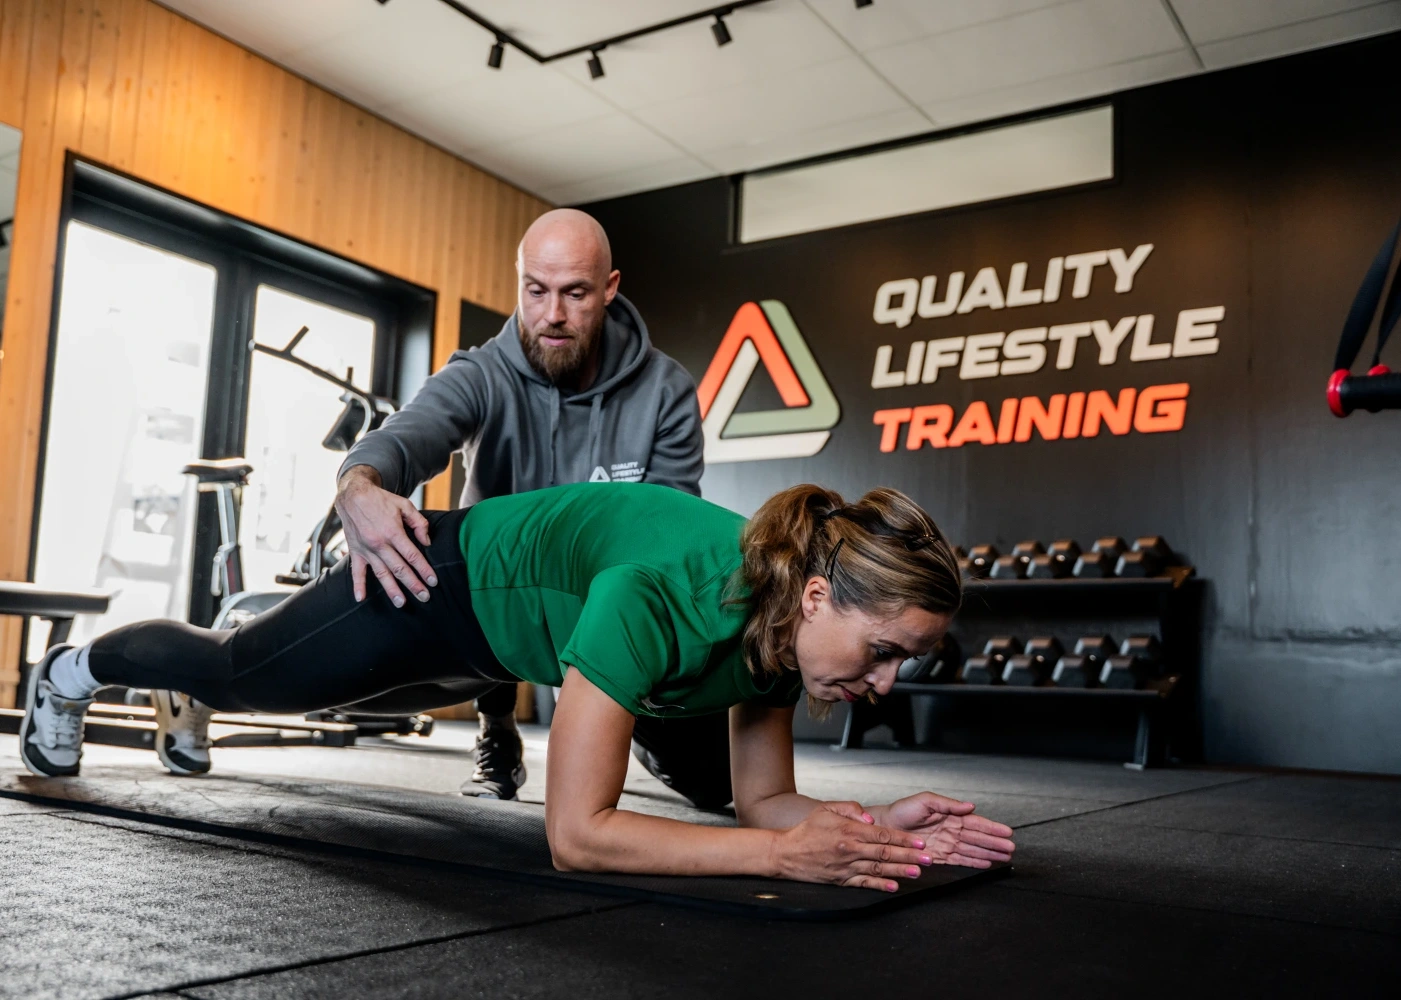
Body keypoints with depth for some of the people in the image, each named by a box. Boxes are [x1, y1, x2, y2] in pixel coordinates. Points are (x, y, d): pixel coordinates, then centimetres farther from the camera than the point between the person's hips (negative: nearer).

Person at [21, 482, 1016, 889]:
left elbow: (763, 797, -12)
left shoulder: (790, 617, -23)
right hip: (445, 581, -6)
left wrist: (877, 825, -29)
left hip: (508, 631, 6)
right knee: (234, 672, 22)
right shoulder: (658, 597, -45)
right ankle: (76, 669, 53)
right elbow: (577, 832, -43)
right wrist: (784, 854, -46)